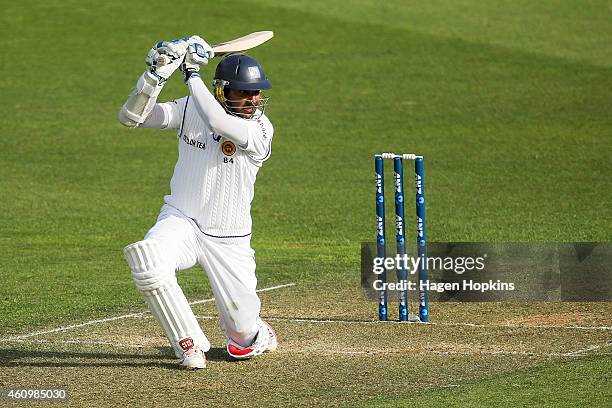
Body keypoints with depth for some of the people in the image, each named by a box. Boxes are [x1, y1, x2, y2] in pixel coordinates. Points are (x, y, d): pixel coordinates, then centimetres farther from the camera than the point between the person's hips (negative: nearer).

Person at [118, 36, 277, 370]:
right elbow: (131, 117, -10)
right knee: (147, 261, -34)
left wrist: (192, 75, -27)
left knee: (244, 333, 0)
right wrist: (157, 74, -23)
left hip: (229, 239, -1)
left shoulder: (259, 128, -14)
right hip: (180, 221, 1)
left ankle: (256, 333, 43)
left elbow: (219, 124, -34)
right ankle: (190, 345, -16)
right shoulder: (190, 109, -3)